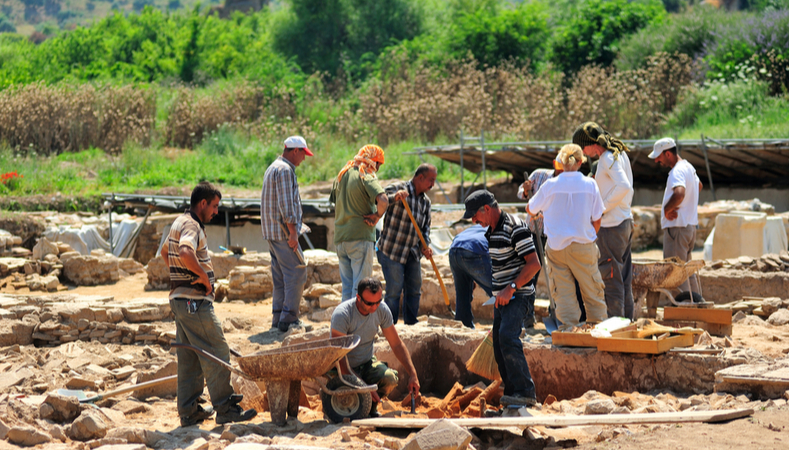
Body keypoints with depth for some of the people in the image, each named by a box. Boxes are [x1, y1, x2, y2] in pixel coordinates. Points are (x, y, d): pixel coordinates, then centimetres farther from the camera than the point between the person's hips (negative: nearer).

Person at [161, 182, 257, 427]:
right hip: (195, 302, -10)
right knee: (217, 354, -4)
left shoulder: (180, 222, 17)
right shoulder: (191, 226, -15)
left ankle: (189, 411, 14)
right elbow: (185, 253, -36)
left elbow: (165, 252, 35)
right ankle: (225, 409, -2)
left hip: (180, 299, 10)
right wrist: (204, 277, -22)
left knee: (189, 359, 12)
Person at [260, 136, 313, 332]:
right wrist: (293, 232, -20)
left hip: (272, 232, 10)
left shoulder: (273, 168, 20)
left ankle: (279, 318, 13)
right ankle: (289, 319, -9)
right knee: (297, 274, -8)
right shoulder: (284, 170, -13)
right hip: (283, 232, -10)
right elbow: (286, 203, -20)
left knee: (281, 277, 12)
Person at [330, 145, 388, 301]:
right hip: (360, 237, -7)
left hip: (340, 237, 7)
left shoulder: (342, 175, 14)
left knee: (347, 286, 12)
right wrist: (377, 216, -9)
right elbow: (383, 200, -25)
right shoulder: (366, 177, -10)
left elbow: (333, 200, 27)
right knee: (361, 285, -4)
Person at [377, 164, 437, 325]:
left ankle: (411, 324, 22)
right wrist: (395, 197, -45)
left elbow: (426, 227, 12)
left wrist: (425, 245, -6)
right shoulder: (397, 188, -12)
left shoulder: (426, 201, 9)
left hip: (412, 253, 7)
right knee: (394, 289, -8)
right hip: (391, 251, -7)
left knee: (414, 288, 10)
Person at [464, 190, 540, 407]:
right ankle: (512, 393, 13)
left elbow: (534, 263, -19)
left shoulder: (515, 228, -14)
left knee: (507, 337, -24)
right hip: (502, 297, 10)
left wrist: (511, 288, -23)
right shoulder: (492, 231, 15)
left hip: (518, 296, -10)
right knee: (499, 345, 7)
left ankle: (526, 392, -23)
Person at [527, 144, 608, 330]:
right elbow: (597, 219, 1)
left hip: (556, 246, 0)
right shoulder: (589, 184, -5)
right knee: (592, 291, 11)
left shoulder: (550, 185, -6)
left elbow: (530, 209, 9)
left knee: (563, 292, 6)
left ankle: (569, 328, 4)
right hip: (583, 245, 0)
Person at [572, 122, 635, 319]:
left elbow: (624, 187, -29)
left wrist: (604, 207, -19)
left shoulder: (608, 159, -15)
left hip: (611, 226, -10)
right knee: (623, 279, 13)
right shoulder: (620, 154, 14)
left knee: (611, 278, -5)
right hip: (625, 222, 10)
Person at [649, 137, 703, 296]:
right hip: (691, 225, 10)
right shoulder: (688, 167, 14)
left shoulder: (677, 171, -18)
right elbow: (699, 185, 36)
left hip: (677, 227, -10)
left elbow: (679, 194, -38)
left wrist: (667, 209, -22)